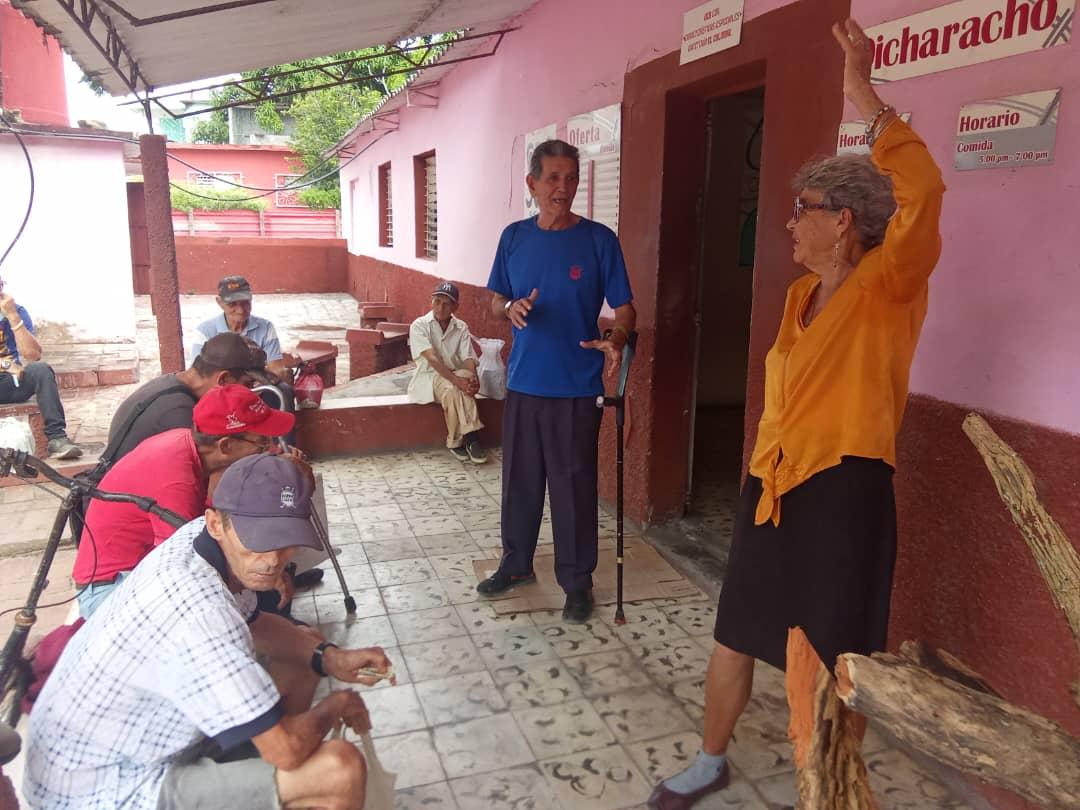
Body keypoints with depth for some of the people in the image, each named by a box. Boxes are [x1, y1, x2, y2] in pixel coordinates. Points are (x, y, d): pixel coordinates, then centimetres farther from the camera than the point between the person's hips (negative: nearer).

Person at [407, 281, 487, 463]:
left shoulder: (461, 327, 3)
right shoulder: (419, 325, -9)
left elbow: (467, 358, -8)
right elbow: (431, 358, -22)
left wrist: (473, 377, -32)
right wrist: (456, 380, -35)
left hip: (455, 375, 3)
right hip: (429, 376, -3)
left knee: (467, 376, -33)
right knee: (451, 389, -36)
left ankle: (458, 441, -28)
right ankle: (470, 438, -22)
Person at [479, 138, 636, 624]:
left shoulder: (599, 240, -6)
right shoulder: (514, 237, 5)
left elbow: (624, 309, -5)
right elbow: (496, 303, 12)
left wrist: (615, 340, -27)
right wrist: (511, 309, -12)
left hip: (576, 389, -4)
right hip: (523, 384, 4)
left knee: (573, 487, 3)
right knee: (519, 479, 15)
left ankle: (578, 581, 20)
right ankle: (516, 563, 34)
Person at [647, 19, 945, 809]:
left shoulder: (888, 286, -10)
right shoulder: (801, 295, 11)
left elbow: (924, 194, -30)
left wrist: (865, 97, -28)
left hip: (842, 490, -7)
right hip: (773, 485, 7)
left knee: (828, 659, 7)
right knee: (736, 633, 16)